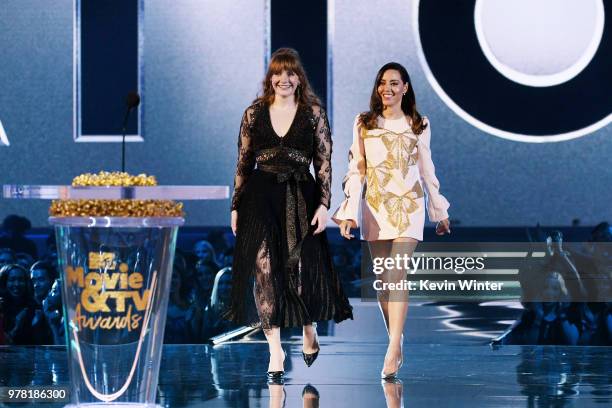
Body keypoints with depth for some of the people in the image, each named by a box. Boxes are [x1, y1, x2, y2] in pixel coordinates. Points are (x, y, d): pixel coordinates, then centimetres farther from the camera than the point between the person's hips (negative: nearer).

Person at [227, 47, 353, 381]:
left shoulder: (313, 113, 2)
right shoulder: (254, 114, 6)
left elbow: (324, 162, 0)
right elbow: (243, 163, 9)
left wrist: (323, 204, -8)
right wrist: (236, 206, 7)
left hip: (300, 198, -1)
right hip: (261, 198, 1)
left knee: (302, 268, -1)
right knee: (265, 269, -5)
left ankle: (309, 331, 28)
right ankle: (275, 352, -1)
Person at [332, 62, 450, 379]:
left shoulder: (418, 125, 6)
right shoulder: (364, 124, 6)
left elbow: (426, 169, 12)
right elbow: (356, 169, 4)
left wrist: (440, 212, 16)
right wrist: (348, 212, -4)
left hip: (408, 205, -2)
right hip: (374, 206, 2)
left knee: (397, 276, -15)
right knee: (382, 279, 5)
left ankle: (392, 352, -21)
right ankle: (396, 345, 16)